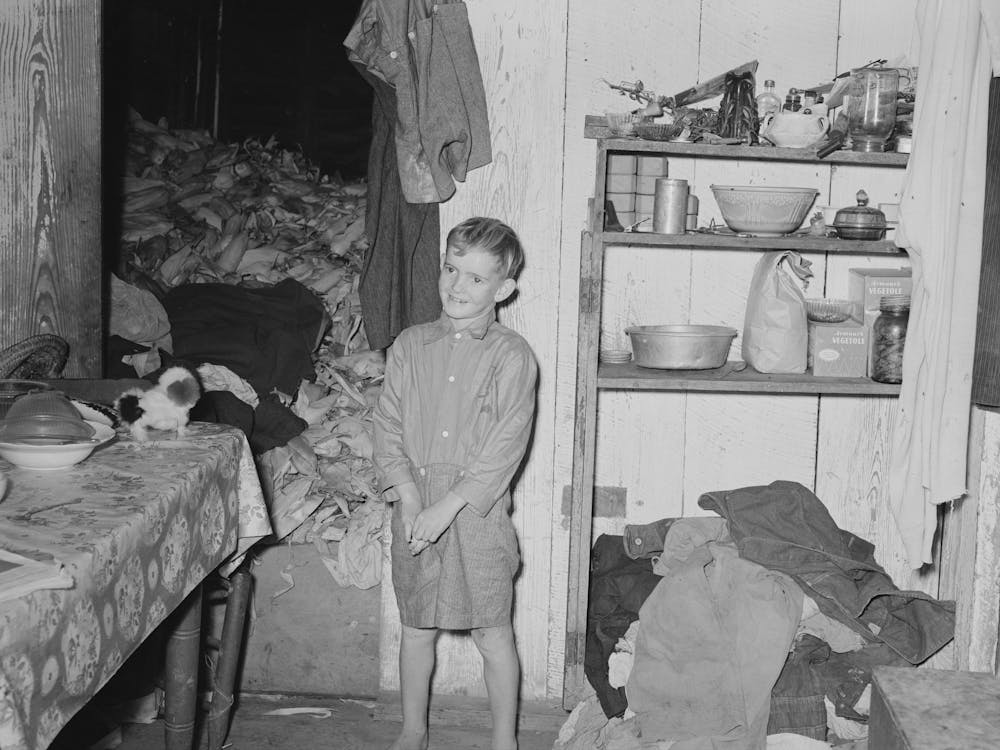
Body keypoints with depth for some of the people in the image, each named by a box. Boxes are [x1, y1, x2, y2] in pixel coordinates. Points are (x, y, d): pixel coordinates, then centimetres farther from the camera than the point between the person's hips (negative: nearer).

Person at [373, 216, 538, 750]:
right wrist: (408, 496, -10)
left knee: (493, 634, 6)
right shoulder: (409, 346, 4)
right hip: (414, 511, 4)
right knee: (416, 627, 16)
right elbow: (388, 426, 2)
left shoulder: (512, 357, -7)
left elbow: (506, 446, -12)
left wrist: (448, 506, -16)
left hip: (478, 513, -3)